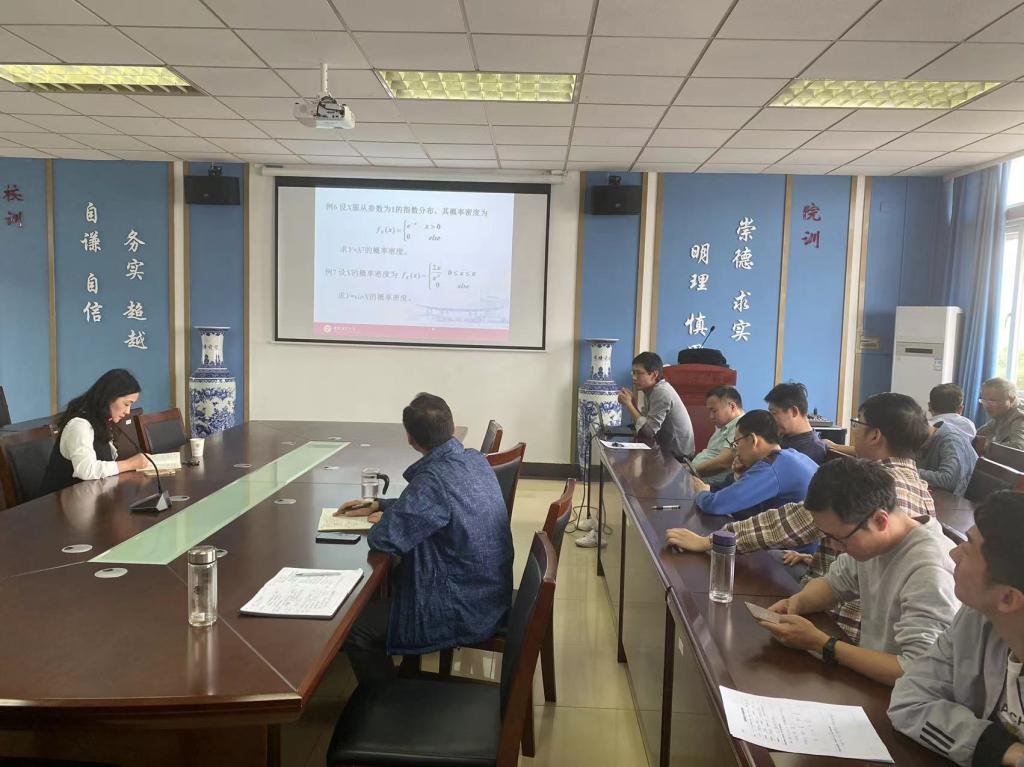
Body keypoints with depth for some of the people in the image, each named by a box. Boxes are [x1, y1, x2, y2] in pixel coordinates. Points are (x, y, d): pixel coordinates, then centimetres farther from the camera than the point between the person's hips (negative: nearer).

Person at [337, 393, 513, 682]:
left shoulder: (433, 481, -27)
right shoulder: (475, 460, 0)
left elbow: (384, 539, -28)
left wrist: (382, 521, -5)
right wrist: (377, 505, 12)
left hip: (467, 613, -9)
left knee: (355, 628, -2)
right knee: (394, 579, 25)